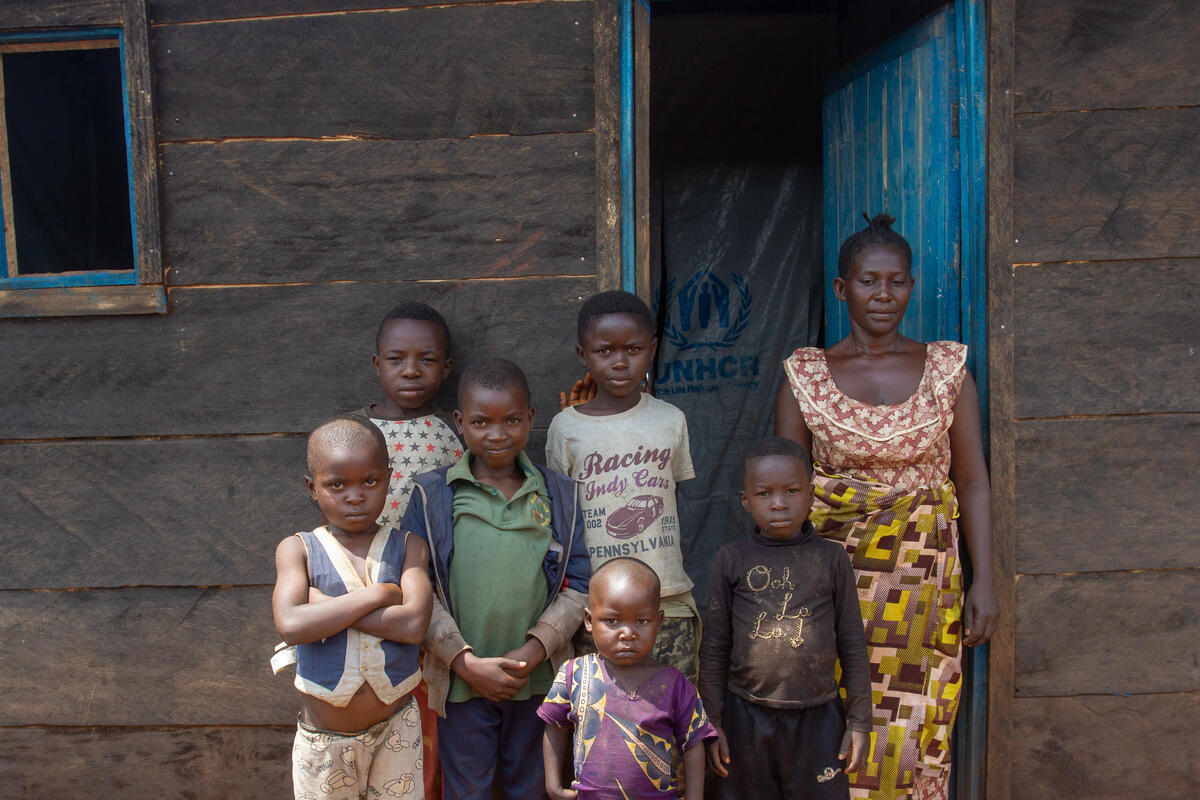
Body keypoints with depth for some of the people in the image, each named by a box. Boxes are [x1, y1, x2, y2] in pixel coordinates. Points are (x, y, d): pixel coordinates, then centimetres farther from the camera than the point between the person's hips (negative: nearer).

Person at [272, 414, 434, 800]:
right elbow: (290, 624, -24)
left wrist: (325, 605, -20)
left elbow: (413, 624, -22)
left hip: (396, 729, 1)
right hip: (323, 738, 0)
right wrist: (376, 594, -22)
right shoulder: (298, 550, -7)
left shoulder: (407, 548, -6)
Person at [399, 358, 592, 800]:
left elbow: (576, 584, -2)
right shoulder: (431, 495, -6)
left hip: (536, 677, 1)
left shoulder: (559, 495, -1)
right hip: (460, 678, -1)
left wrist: (534, 650, -13)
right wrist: (465, 661, -14)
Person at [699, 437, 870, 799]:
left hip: (817, 716, 0)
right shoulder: (730, 560, -2)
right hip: (746, 715, 0)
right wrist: (712, 722, 2)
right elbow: (714, 648, 2)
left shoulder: (831, 559, 0)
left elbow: (853, 645, 5)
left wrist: (860, 721, 5)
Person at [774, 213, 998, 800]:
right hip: (833, 577, -1)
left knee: (912, 733, 5)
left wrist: (984, 580, 0)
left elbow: (972, 481, 5)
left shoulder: (947, 368, 4)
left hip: (924, 578, 1)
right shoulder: (806, 376, 1)